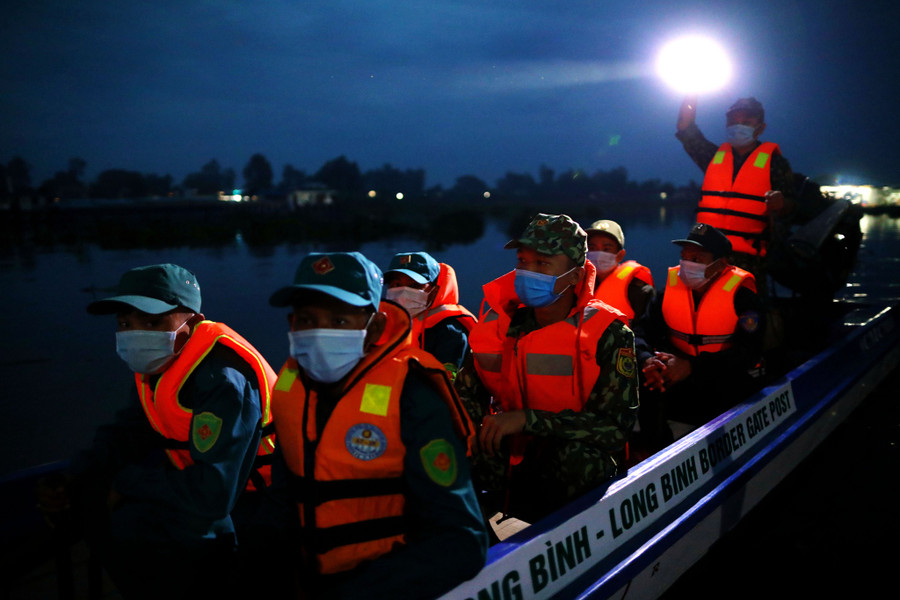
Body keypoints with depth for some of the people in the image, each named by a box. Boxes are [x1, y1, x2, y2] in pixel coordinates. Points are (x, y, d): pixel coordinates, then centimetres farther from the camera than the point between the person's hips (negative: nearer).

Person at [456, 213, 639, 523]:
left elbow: (617, 425, -19)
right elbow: (468, 392, 2)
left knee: (576, 453, -34)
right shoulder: (504, 325, 0)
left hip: (582, 472, -2)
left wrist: (526, 419, -26)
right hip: (516, 468, 2)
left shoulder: (607, 334, -11)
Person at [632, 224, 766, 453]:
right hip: (679, 382, 3)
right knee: (646, 383, -26)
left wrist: (691, 367, -30)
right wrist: (647, 360, -28)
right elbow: (642, 329, -3)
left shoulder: (740, 293, -11)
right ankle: (655, 453, -7)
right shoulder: (673, 286, 1)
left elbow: (749, 351, -20)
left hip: (726, 383, -3)